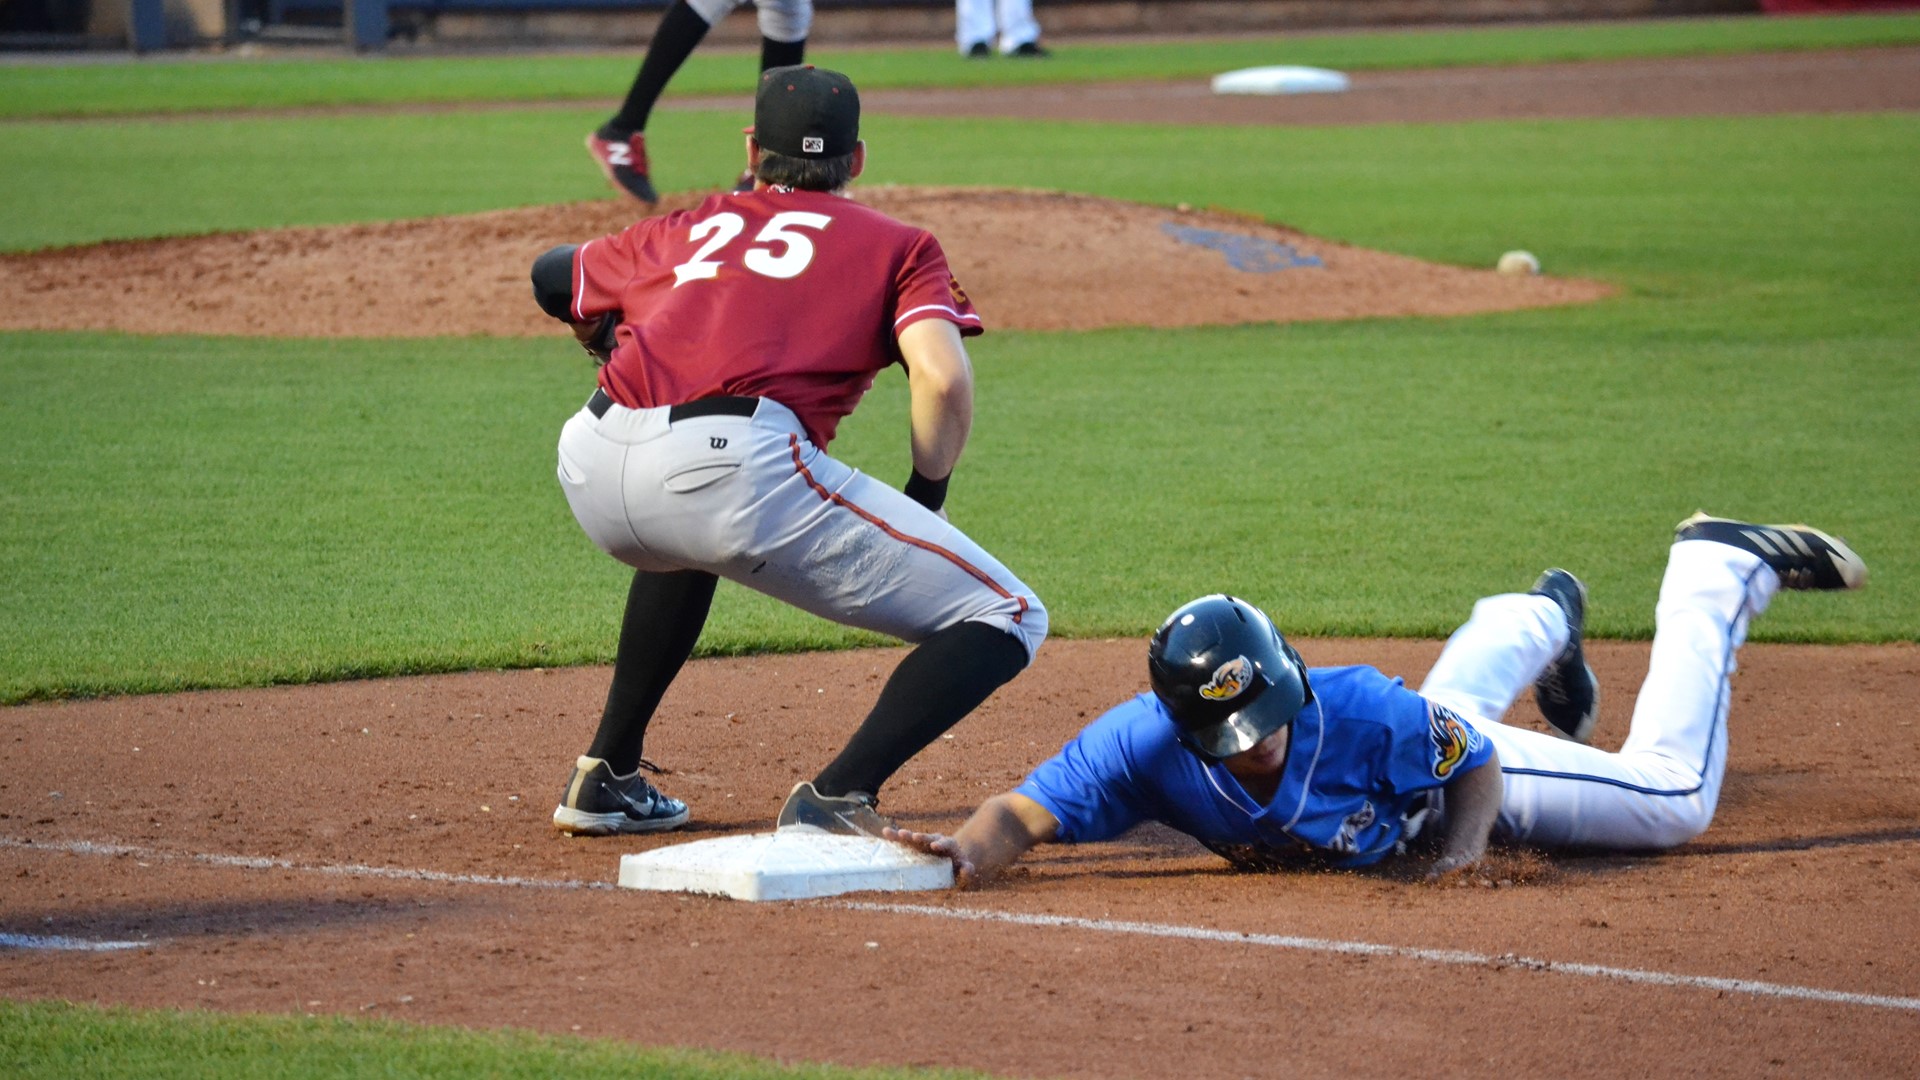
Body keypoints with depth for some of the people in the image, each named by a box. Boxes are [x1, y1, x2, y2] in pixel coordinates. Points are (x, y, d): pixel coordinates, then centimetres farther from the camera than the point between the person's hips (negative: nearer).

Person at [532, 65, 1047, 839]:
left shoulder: (681, 231, 32)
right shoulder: (895, 244, 21)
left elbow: (551, 276, 48)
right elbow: (943, 379, 3)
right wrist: (925, 500, 18)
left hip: (591, 472, 6)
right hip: (731, 469, -6)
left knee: (689, 540, 43)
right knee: (1004, 620, 2)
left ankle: (608, 776, 39)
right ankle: (836, 799, -14)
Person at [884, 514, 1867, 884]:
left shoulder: (1361, 714, -47)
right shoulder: (1146, 743, -44)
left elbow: (1476, 764, -30)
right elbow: (1025, 812, -46)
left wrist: (1464, 846, -47)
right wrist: (973, 850, -67)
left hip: (1463, 766, -4)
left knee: (1673, 796, 12)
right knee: (1461, 688, 39)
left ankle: (1718, 571, 31)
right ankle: (1547, 618, 74)